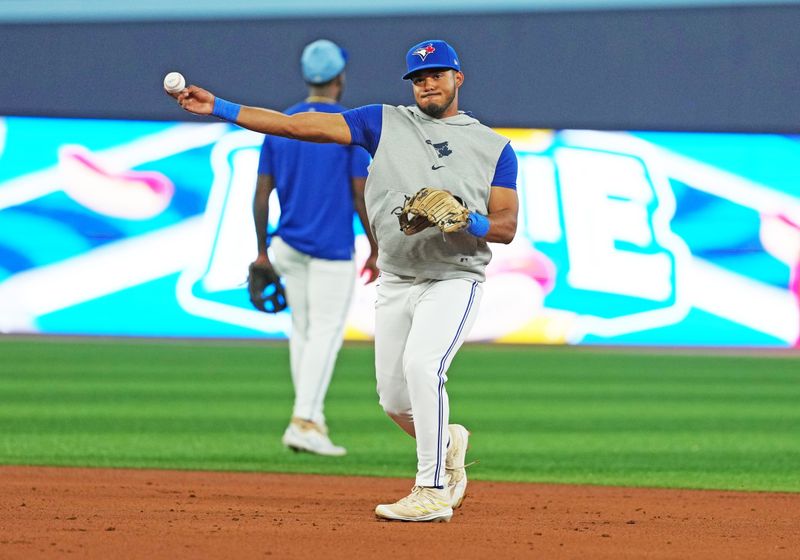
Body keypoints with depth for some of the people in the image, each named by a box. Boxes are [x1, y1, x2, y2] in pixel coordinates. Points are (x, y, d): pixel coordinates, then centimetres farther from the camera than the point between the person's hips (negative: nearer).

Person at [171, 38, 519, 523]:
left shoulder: (494, 146, 3)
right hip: (395, 283, 4)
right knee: (396, 399, 6)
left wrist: (468, 222, -23)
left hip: (454, 279, -4)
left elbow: (507, 227, -1)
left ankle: (433, 493, -20)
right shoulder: (386, 122, 7)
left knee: (421, 364, -27)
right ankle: (448, 443, 39)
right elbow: (298, 125, -1)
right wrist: (220, 108, -10)